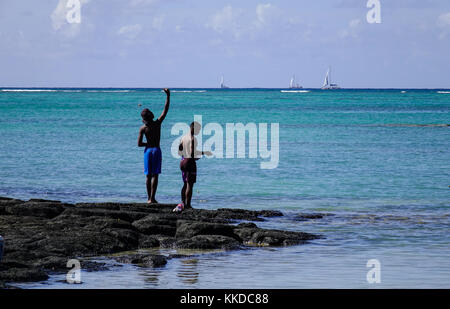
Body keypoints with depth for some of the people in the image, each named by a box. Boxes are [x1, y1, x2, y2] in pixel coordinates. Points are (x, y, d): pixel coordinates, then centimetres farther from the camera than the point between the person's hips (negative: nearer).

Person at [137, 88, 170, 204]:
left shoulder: (143, 128, -6)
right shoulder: (158, 123, -7)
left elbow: (139, 144, -6)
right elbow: (166, 109, -4)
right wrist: (168, 95, -3)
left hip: (148, 150, 1)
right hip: (156, 150, -1)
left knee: (148, 175, 8)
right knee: (155, 175, -2)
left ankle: (149, 198, 8)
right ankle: (152, 198, -9)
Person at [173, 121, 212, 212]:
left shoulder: (183, 137, 11)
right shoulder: (193, 139, -14)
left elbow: (179, 151, 13)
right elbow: (192, 153, -21)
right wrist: (204, 153, -11)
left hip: (183, 161, 8)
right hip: (190, 162, -8)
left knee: (185, 184, 16)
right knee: (190, 184, -4)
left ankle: (183, 204, 14)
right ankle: (187, 205, -6)